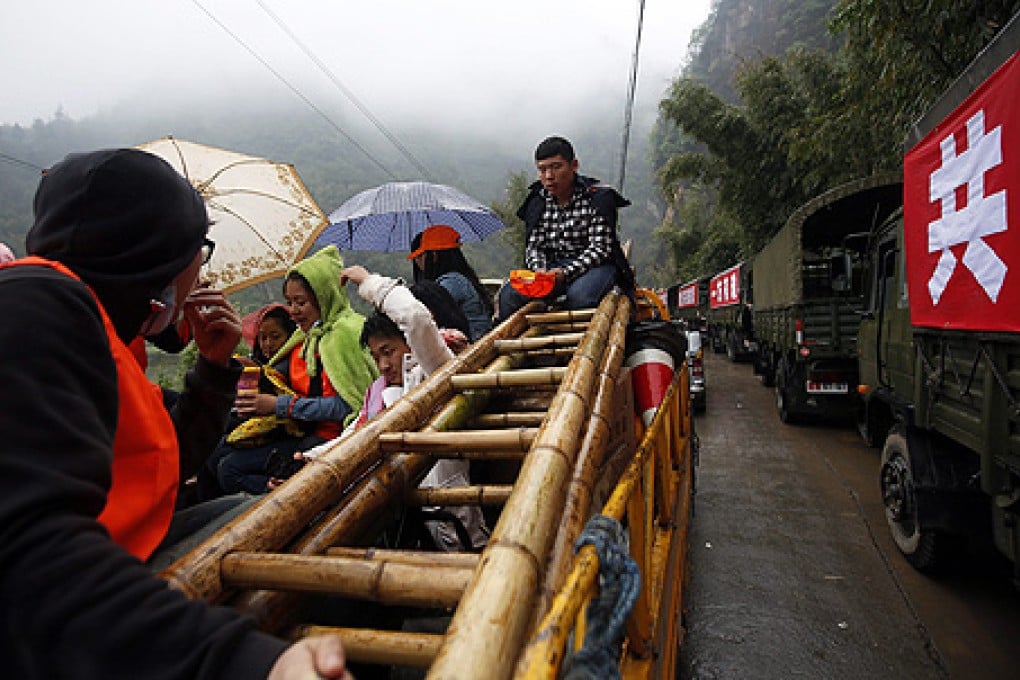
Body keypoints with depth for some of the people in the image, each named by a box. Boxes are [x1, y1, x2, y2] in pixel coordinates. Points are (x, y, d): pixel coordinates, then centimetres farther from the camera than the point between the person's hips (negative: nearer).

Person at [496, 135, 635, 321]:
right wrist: (539, 270, -20)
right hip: (553, 268, 4)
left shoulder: (598, 196, -8)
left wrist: (566, 272, -29)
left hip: (594, 264, -4)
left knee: (579, 296, -38)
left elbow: (599, 249, -15)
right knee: (509, 294, -20)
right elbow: (533, 245, 4)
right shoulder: (537, 202, 7)